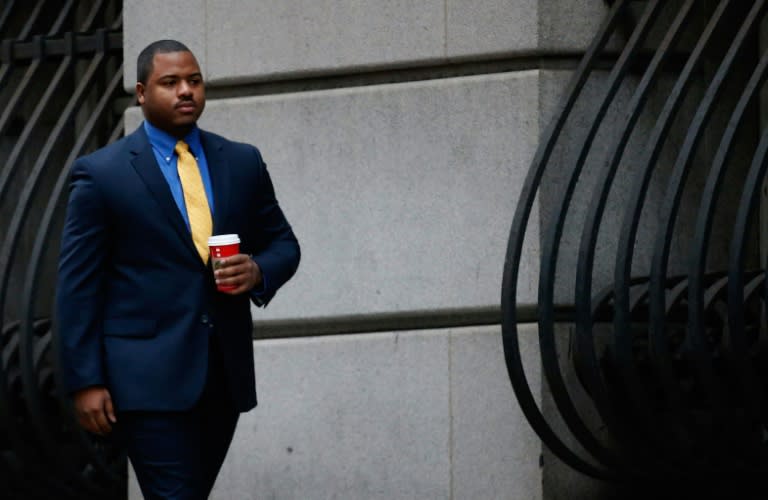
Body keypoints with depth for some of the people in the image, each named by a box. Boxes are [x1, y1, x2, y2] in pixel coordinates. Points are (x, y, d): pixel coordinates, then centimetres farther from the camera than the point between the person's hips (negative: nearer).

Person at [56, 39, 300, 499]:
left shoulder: (243, 163, 11)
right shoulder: (100, 173, -2)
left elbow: (283, 244, 18)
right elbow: (78, 284, -3)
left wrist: (258, 271, -7)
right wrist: (85, 382, -9)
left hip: (226, 375, 5)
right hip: (149, 376, -5)